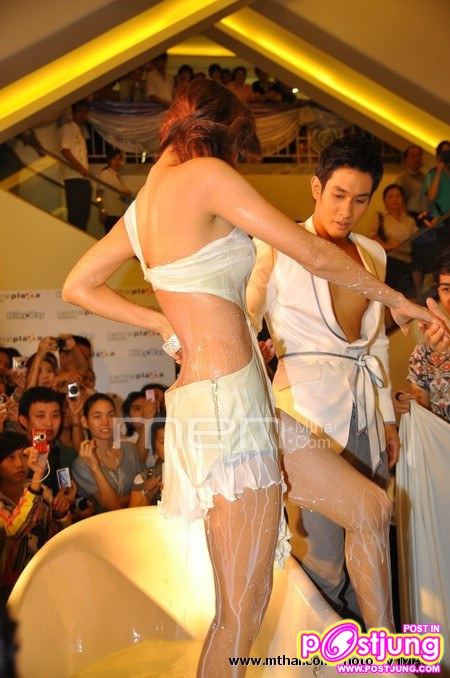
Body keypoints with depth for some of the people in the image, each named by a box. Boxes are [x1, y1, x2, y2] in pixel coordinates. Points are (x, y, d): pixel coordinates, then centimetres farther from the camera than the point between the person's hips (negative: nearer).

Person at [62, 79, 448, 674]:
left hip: (202, 397, 9)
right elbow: (314, 254, -11)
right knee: (242, 615, 0)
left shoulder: (144, 201, 15)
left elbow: (78, 287, 23)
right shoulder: (205, 173, -9)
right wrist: (396, 300, 3)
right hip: (229, 401, -9)